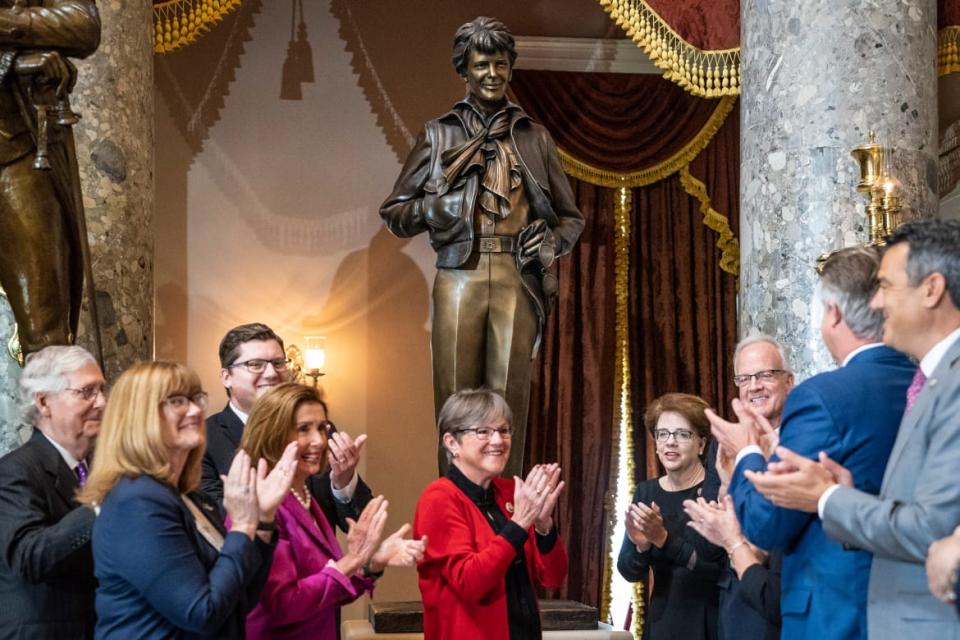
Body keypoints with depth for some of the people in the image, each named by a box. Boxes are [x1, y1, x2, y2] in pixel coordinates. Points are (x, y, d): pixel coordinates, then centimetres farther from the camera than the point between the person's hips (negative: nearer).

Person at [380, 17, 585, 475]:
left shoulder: (535, 139, 18)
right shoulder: (438, 135, 14)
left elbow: (571, 217, 22)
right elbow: (393, 214, 13)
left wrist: (552, 241, 1)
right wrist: (435, 204, -5)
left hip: (518, 278, 1)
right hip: (459, 277, -1)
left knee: (509, 401, -3)